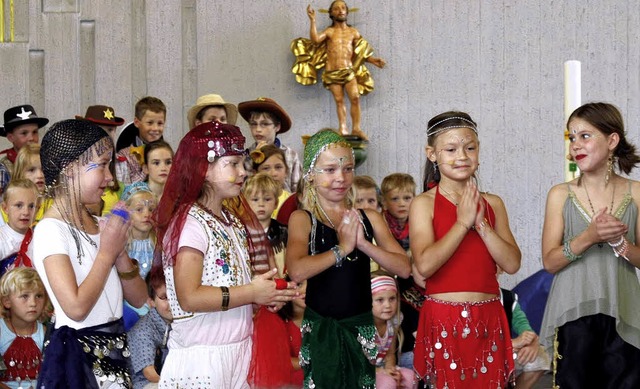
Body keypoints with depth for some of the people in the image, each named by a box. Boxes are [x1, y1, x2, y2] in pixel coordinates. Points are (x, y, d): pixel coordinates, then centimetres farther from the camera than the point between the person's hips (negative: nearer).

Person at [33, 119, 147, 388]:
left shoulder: (100, 225, 10)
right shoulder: (51, 229, -14)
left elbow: (138, 299, 9)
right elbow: (76, 308, -23)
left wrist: (120, 252, -7)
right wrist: (107, 252, -13)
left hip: (115, 349, 7)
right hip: (78, 353, -7)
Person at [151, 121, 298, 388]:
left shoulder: (232, 220, 12)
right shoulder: (190, 222, -15)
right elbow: (189, 298, -22)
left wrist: (267, 294, 2)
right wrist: (252, 293, -17)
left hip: (236, 352, 8)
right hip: (201, 356, -8)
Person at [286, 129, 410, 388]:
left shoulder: (369, 219, 8)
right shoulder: (303, 219, -3)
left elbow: (403, 268, -2)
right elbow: (297, 271, -21)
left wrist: (362, 243, -13)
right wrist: (342, 248, -13)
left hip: (361, 328, 3)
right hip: (320, 329, -3)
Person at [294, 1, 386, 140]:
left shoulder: (353, 32, 12)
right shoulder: (329, 31, 5)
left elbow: (360, 52, 18)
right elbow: (316, 39, -14)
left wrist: (372, 60, 5)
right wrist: (312, 21, -14)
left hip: (349, 70, 1)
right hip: (332, 72, -1)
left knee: (355, 98, -12)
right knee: (339, 100, -2)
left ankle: (356, 129, -8)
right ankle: (343, 129, -2)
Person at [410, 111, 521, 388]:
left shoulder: (492, 204, 10)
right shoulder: (424, 204, -2)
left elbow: (512, 264, 0)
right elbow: (425, 265, -17)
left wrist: (480, 223, -9)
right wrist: (463, 222, -12)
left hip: (488, 320, 4)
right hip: (444, 320, -4)